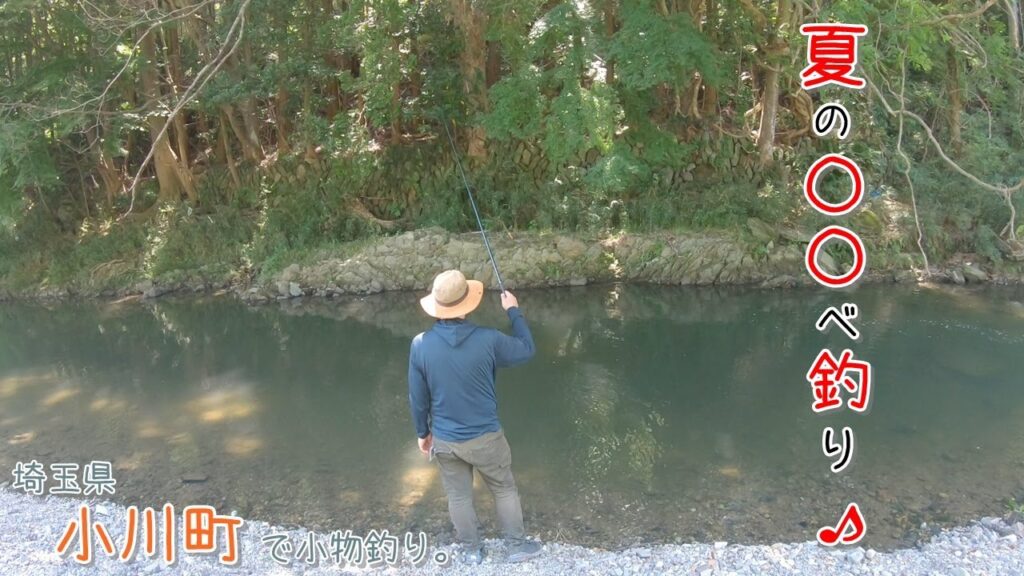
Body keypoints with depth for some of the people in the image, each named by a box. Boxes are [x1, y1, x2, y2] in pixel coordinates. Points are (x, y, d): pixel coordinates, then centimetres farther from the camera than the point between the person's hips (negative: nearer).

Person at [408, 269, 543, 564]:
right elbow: (527, 350, -2)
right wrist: (514, 311, 10)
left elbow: (417, 398, -5)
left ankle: (471, 550, 39)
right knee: (504, 489, 21)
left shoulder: (420, 344, -15)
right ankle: (517, 545, 36)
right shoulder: (488, 339, -22)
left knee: (458, 496, 21)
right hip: (485, 437, -2)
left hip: (444, 440, 2)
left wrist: (422, 433, 12)